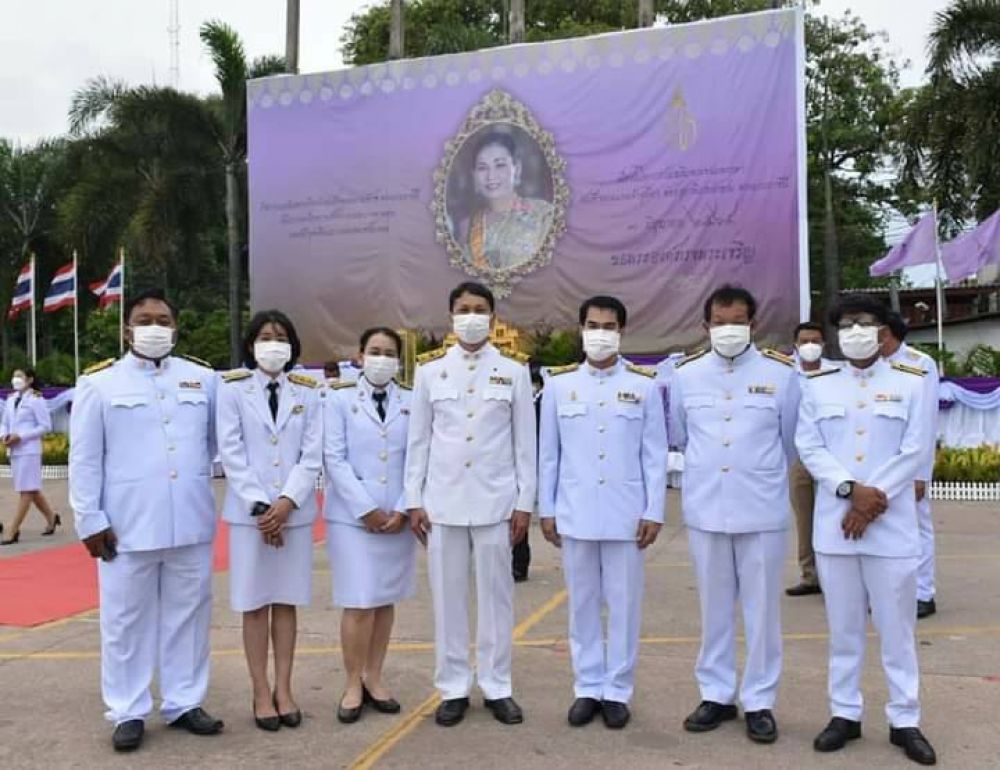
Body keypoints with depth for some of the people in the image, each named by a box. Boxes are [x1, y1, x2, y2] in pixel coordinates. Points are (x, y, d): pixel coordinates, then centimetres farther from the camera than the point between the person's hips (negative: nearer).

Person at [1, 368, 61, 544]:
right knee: (31, 490, 14)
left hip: (29, 450, -7)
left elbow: (45, 426, -11)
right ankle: (51, 517, 29)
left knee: (26, 490, -4)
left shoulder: (36, 399, -8)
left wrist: (21, 436, -16)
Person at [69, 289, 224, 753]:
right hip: (127, 525, -2)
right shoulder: (99, 383, 2)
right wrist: (90, 519, -4)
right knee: (126, 621, 8)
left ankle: (184, 703, 24)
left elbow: (220, 439, 16)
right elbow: (84, 458, 0)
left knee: (188, 616, 10)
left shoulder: (204, 379, 9)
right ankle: (128, 712, 21)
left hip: (191, 522, 2)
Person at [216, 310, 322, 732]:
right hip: (249, 511, -2)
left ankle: (284, 690, 17)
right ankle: (262, 694, 13)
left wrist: (287, 502, -12)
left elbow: (312, 454, 0)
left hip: (295, 510, 2)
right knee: (255, 604, 4)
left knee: (287, 601, 8)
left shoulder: (307, 391, 6)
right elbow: (231, 453, -6)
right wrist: (259, 507, -12)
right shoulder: (232, 388, 1)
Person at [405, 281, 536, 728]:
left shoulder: (514, 373, 3)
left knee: (496, 594, 6)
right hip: (443, 501, 1)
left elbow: (525, 443, 3)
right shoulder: (430, 372, 5)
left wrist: (525, 503, -1)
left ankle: (496, 687, 18)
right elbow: (418, 440, 6)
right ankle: (453, 688, 18)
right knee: (448, 596, 6)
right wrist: (413, 500, 2)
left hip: (495, 501, -1)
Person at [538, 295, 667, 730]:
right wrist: (546, 509, 4)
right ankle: (588, 687, 23)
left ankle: (617, 690, 20)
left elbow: (655, 454, 1)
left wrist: (654, 512, -3)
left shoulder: (644, 385, 1)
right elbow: (548, 452, 6)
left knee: (624, 605, 6)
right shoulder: (559, 384, 4)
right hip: (574, 514, 1)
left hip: (626, 515, -1)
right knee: (582, 604, 10)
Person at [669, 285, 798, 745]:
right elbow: (677, 436, 14)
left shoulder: (780, 373, -2)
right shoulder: (685, 375, 3)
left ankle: (758, 702, 19)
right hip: (705, 509, 2)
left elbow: (791, 441, 8)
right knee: (714, 608, 12)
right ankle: (716, 695, 25)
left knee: (762, 609, 6)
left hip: (762, 510, -1)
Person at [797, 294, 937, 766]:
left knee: (896, 626, 5)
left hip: (892, 526, -1)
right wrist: (852, 490, -13)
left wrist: (873, 502, -11)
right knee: (844, 626, 10)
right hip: (833, 525, 2)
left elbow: (915, 452, -4)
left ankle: (904, 720, 18)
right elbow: (808, 448, 0)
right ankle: (845, 713, 21)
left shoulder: (911, 383, 3)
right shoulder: (817, 386, 8)